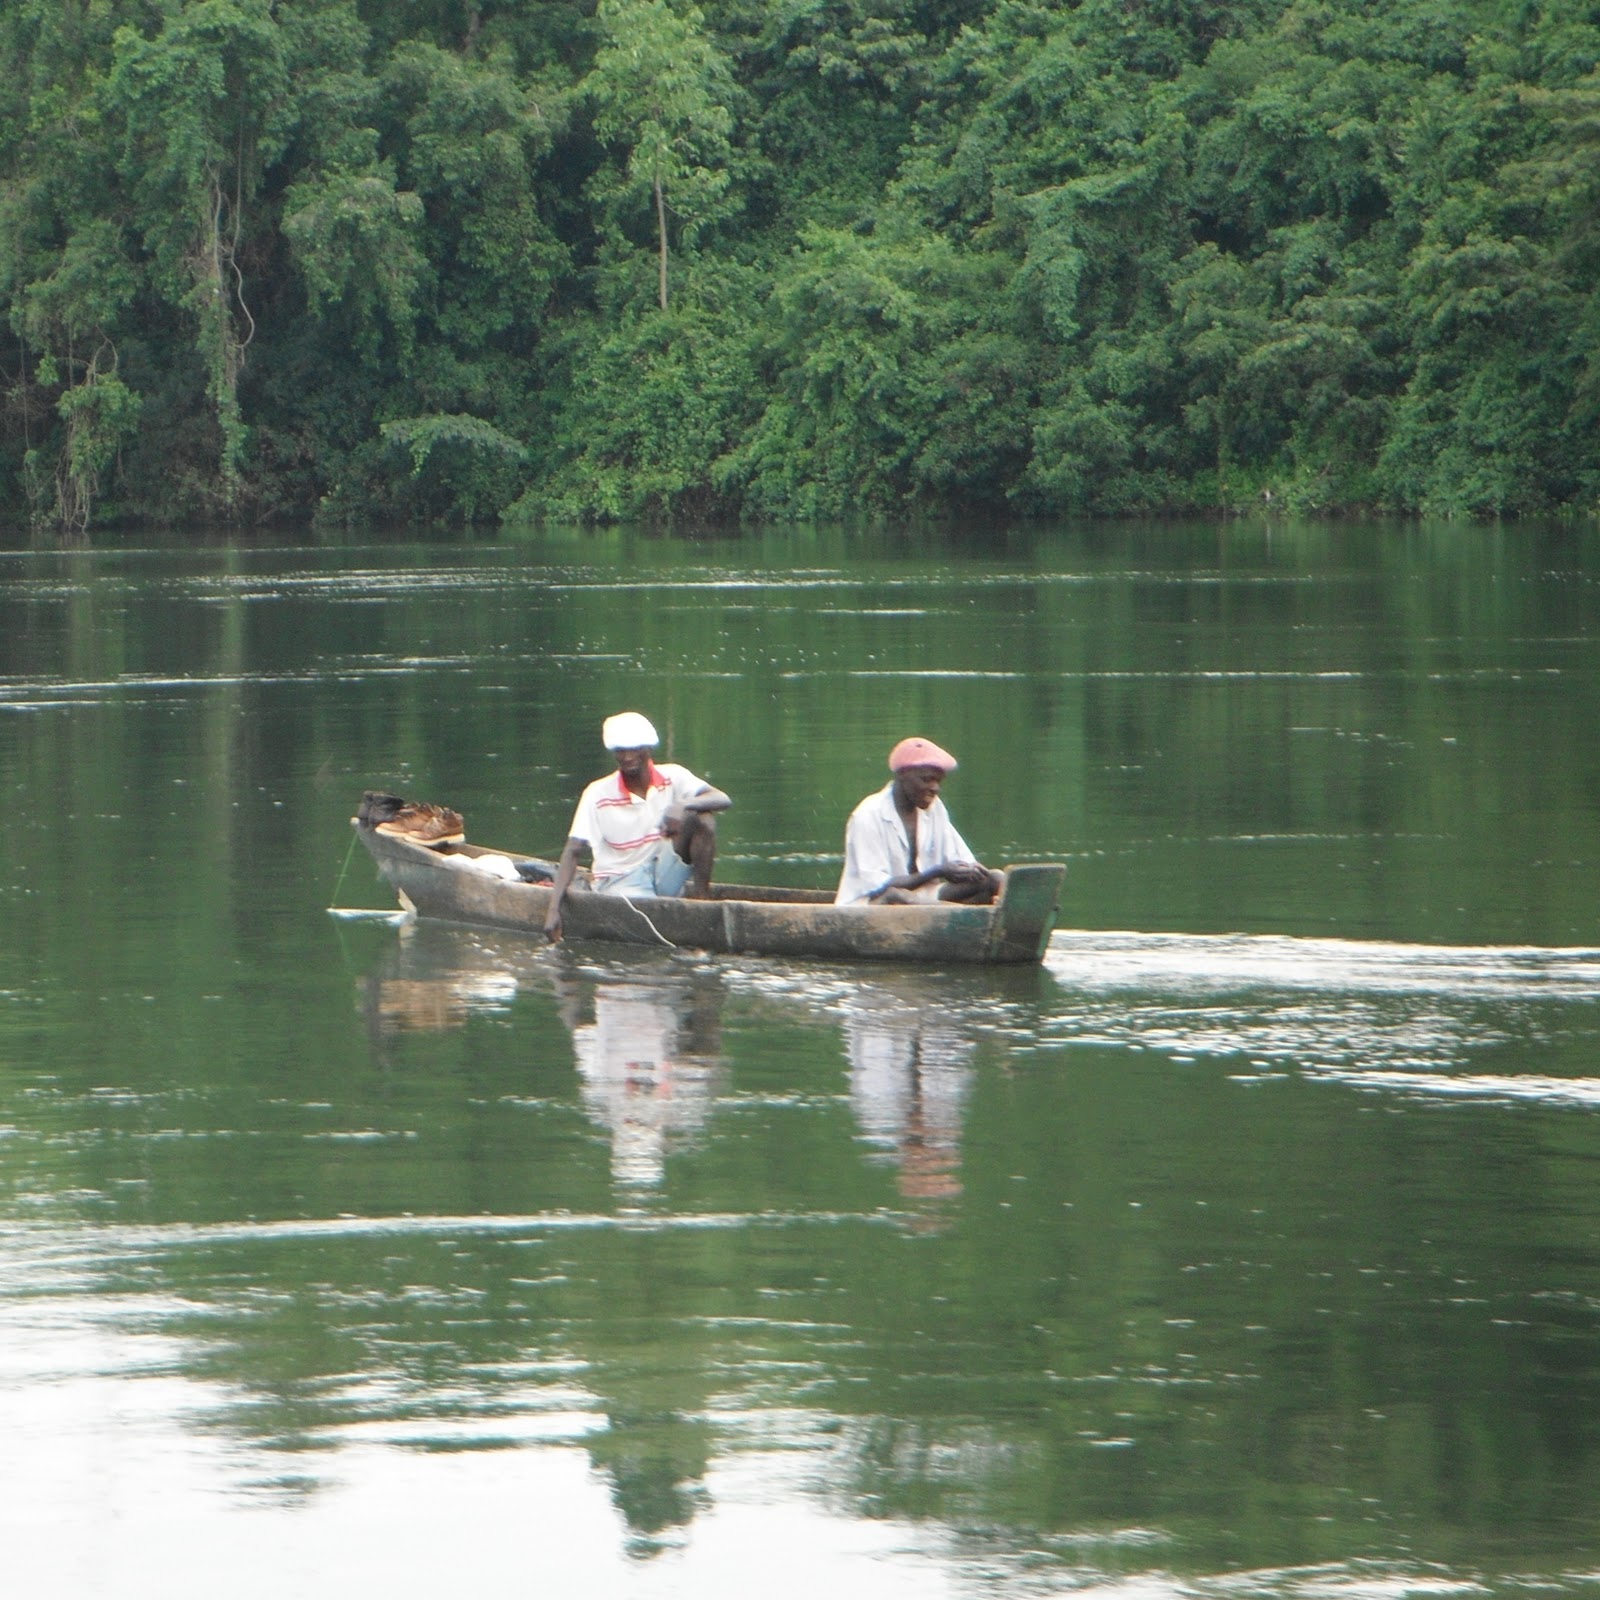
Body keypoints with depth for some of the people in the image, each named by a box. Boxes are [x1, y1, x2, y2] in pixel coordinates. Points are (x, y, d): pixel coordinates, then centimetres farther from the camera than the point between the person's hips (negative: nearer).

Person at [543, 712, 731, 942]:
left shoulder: (672, 778, -3)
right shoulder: (598, 795, -8)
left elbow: (723, 800, -15)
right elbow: (572, 852, -11)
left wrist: (684, 805, -36)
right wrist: (554, 909, -22)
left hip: (666, 875, 3)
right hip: (621, 881, -3)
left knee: (702, 817, -20)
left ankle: (703, 900, -17)